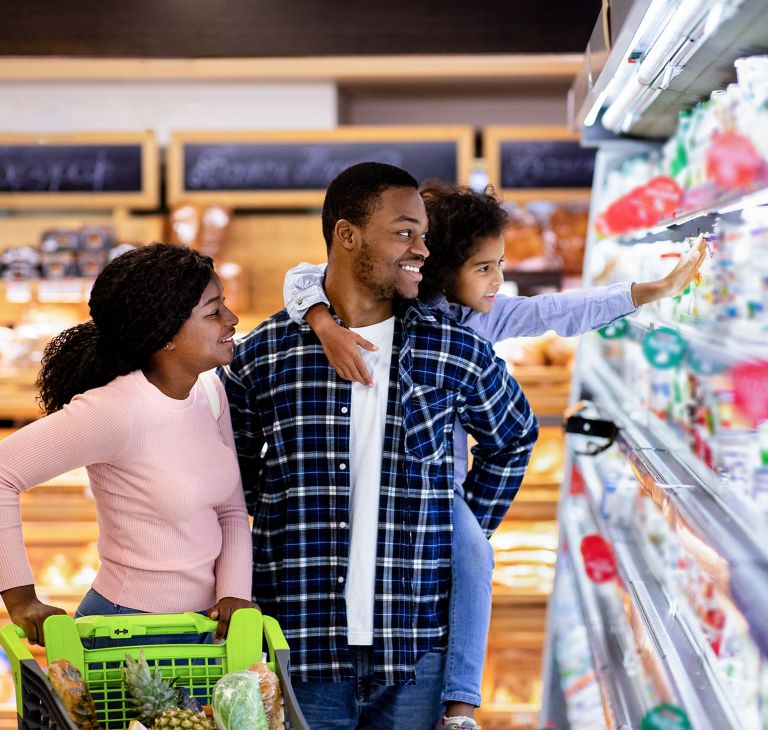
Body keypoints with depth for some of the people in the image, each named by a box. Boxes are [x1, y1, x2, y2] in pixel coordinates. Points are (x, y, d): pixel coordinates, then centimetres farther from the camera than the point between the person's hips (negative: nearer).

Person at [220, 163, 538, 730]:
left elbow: (514, 436, 20)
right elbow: (232, 475, 12)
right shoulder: (260, 356, -1)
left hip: (415, 644, 1)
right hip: (298, 642, -1)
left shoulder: (457, 352, 3)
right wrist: (293, 535, 5)